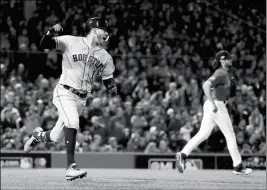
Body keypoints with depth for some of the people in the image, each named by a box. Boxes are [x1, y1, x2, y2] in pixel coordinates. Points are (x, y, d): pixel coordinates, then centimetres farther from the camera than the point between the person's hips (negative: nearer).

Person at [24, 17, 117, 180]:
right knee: (73, 123, -30)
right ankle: (71, 167, -31)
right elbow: (44, 44, -11)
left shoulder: (105, 57, 10)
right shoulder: (71, 42, -5)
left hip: (82, 99, 5)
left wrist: (112, 87, -10)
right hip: (65, 93, -5)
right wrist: (51, 32, -31)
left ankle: (39, 135, 42)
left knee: (56, 137, 7)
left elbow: (108, 80, 14)